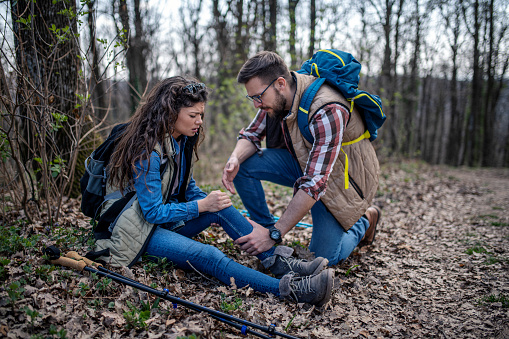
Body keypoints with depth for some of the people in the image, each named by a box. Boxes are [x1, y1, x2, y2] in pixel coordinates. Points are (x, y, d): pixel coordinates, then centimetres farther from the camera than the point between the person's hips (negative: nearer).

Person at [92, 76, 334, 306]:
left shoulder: (182, 140, 3)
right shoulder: (148, 152, -24)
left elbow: (188, 187, 11)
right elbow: (153, 212, -23)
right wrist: (203, 205, -23)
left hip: (165, 216, 8)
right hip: (138, 228, -8)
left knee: (220, 208, -17)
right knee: (206, 255, -31)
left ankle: (280, 262, -22)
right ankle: (289, 288, -42)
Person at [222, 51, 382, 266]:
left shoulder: (327, 112, -37)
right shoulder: (275, 95, -13)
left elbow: (314, 183, -39)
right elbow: (252, 134, 0)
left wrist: (274, 234, -38)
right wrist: (235, 158, -25)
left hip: (339, 176, -6)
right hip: (302, 161, 6)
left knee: (322, 258, -7)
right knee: (242, 164, -15)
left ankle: (364, 221, 20)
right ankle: (265, 227, 4)